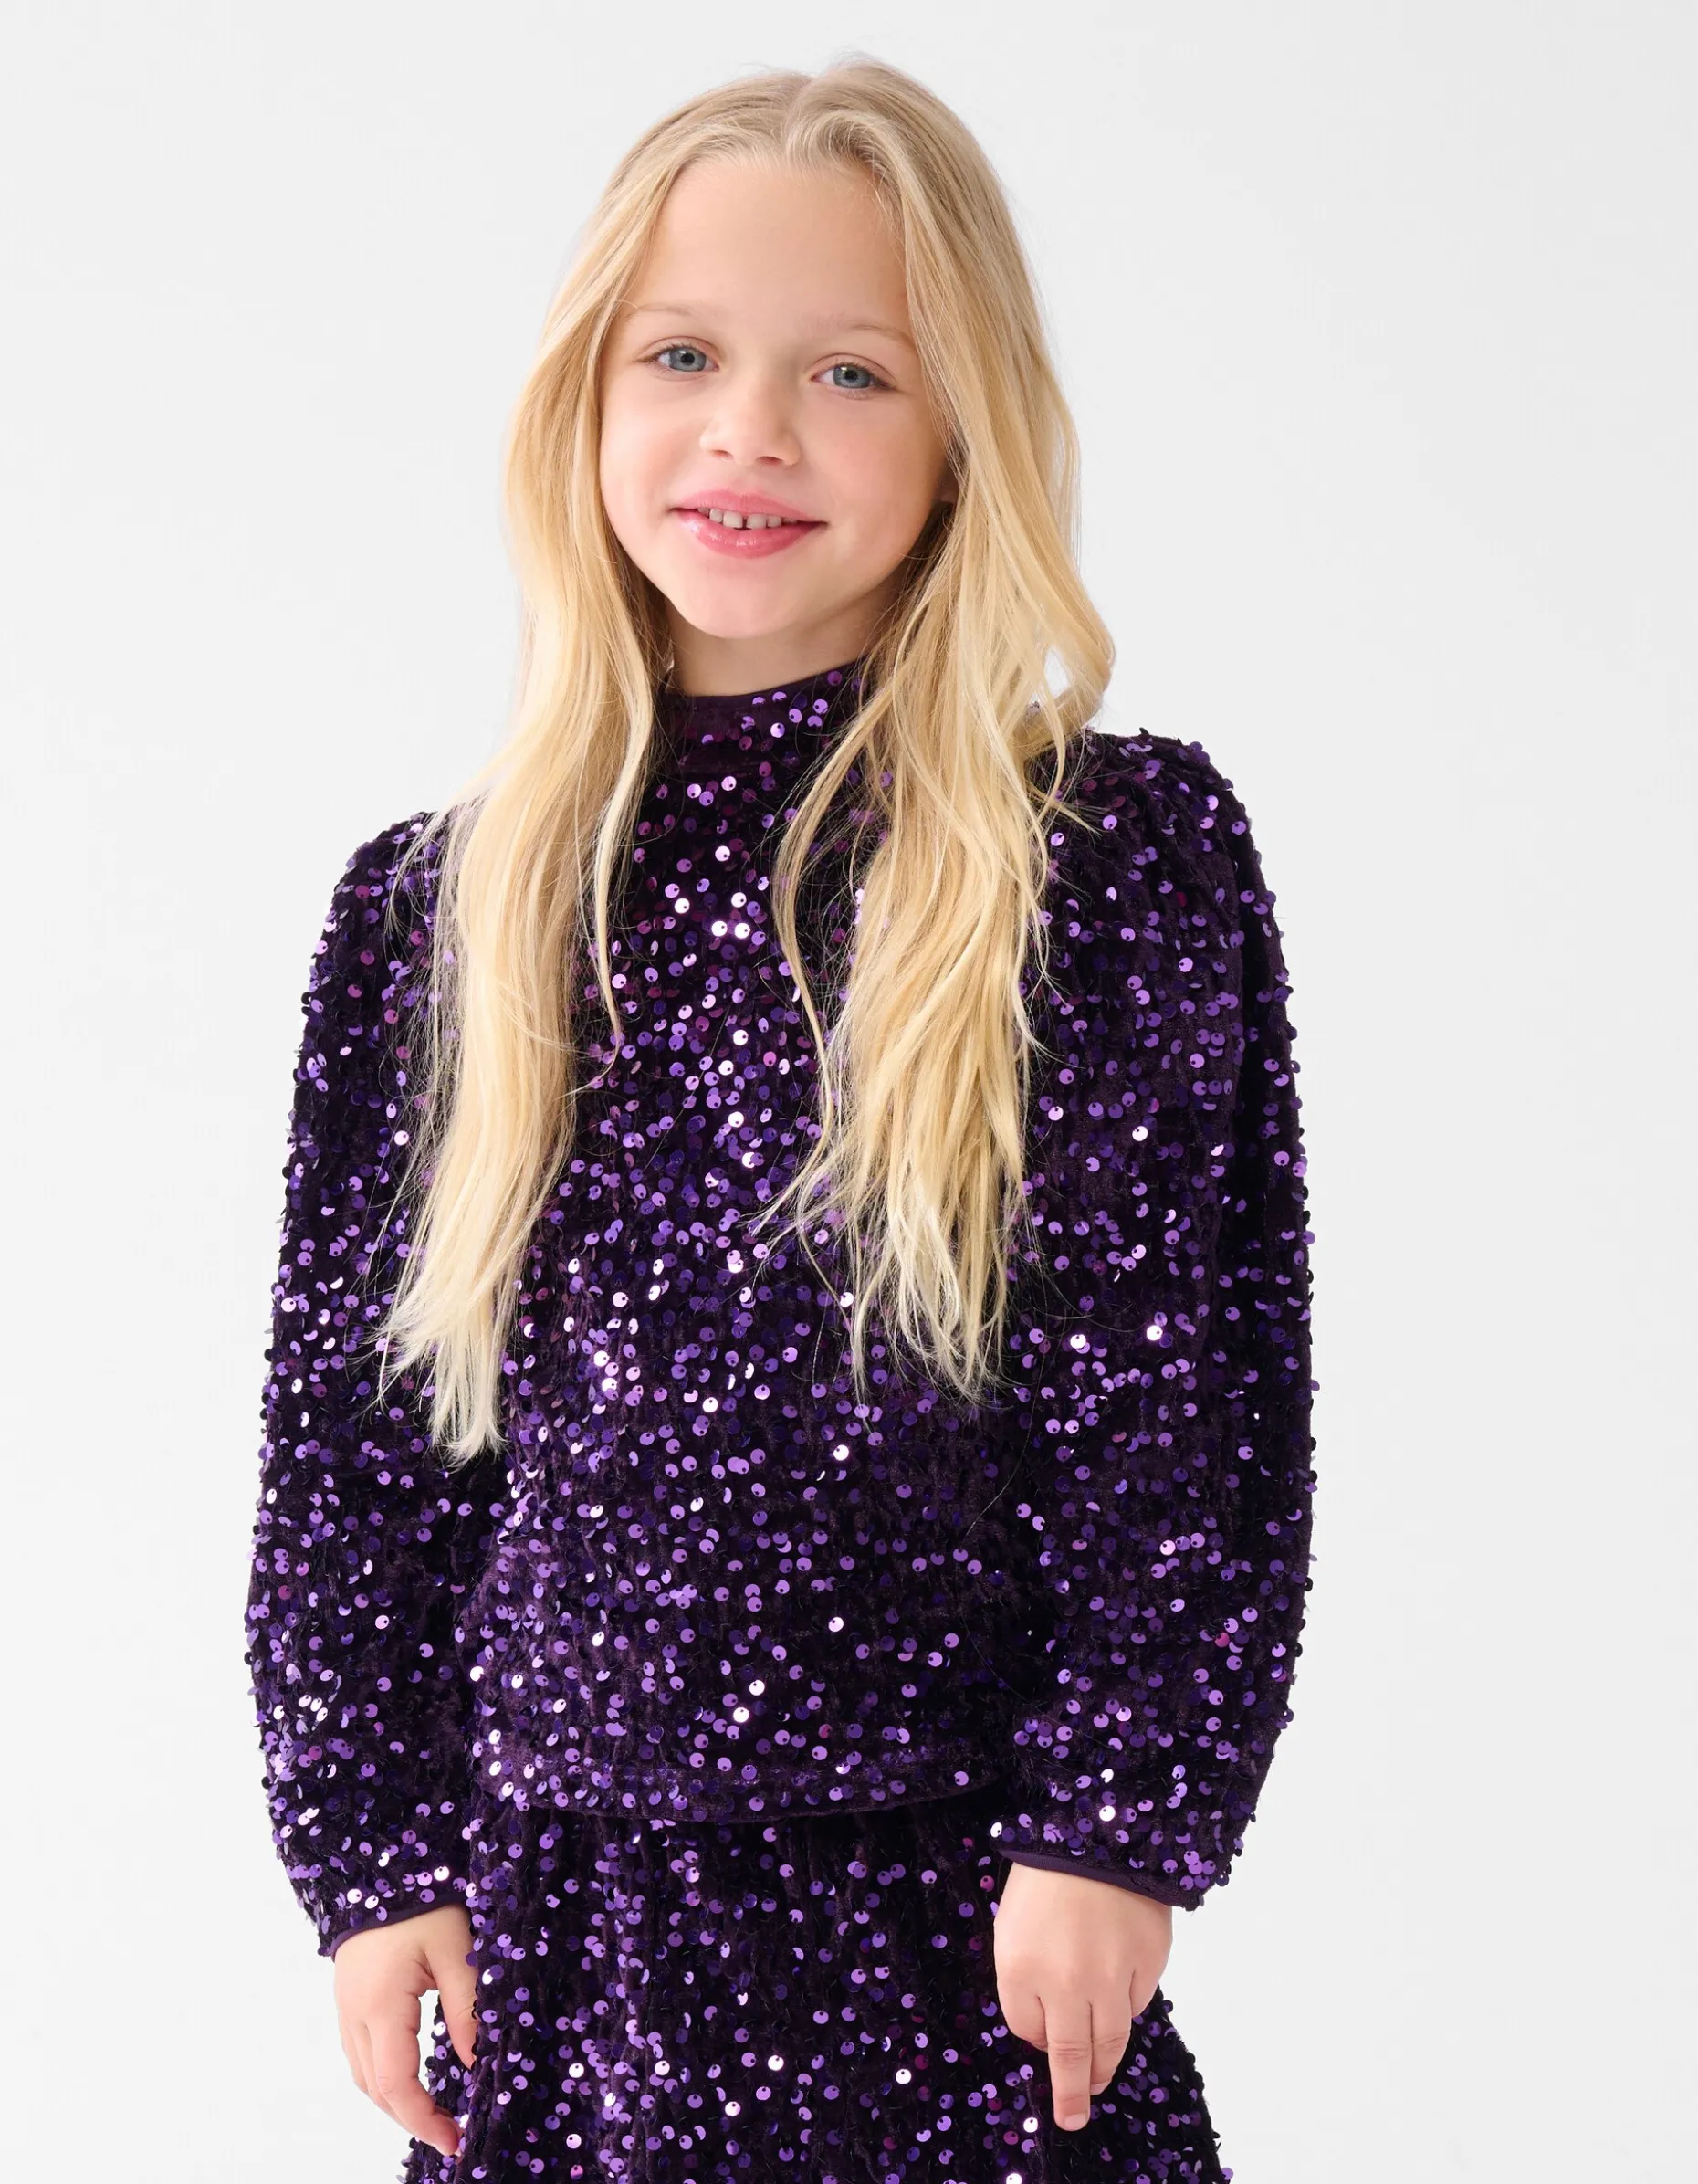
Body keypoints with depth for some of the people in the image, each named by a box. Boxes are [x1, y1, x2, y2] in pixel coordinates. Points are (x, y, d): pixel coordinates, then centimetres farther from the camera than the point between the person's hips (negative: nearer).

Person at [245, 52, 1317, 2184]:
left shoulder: (1122, 856, -3)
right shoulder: (435, 909, 5)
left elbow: (1192, 1398, -4)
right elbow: (351, 1424, 8)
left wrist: (1114, 1827, -8)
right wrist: (373, 1850, 4)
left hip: (968, 1933, -2)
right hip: (552, 1933, 3)